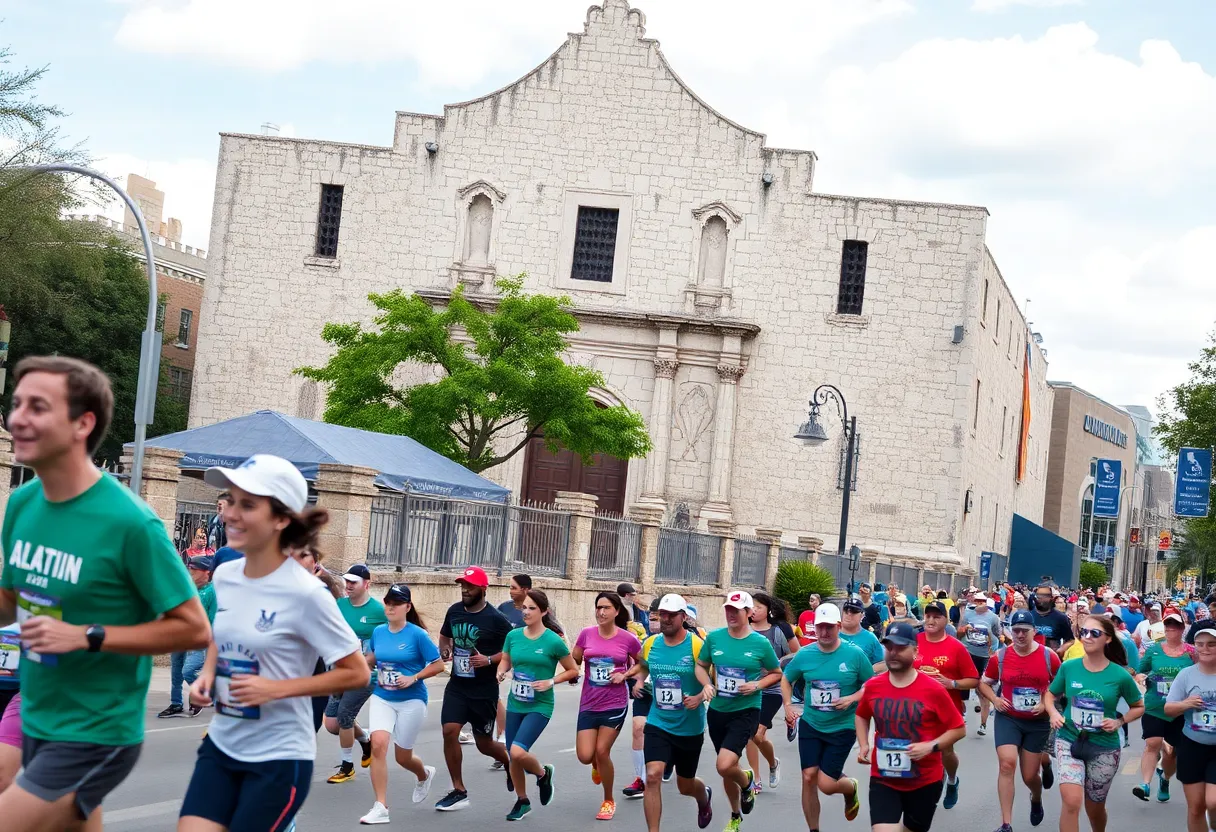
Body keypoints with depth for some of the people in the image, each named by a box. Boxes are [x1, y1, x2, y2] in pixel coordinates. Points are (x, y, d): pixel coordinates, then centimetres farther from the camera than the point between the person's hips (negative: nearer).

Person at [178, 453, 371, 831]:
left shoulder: (304, 593, -18)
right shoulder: (224, 576, 1)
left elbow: (356, 673, -13)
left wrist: (276, 688, -20)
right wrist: (207, 675, 1)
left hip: (278, 757, -6)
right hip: (221, 746, 6)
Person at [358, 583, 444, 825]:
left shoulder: (417, 634, -13)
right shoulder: (378, 631, 1)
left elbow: (438, 665, -9)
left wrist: (413, 678, -18)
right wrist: (365, 662, -2)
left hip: (411, 700, -3)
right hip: (382, 698, 3)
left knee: (402, 757, 8)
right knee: (378, 745, -19)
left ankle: (424, 775, 45)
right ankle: (380, 808, -12)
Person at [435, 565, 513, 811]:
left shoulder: (495, 619, -13)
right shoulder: (454, 611, 2)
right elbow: (445, 636, 20)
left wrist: (489, 660, -22)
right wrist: (445, 651, -1)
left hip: (484, 691, -4)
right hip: (457, 686, 4)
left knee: (484, 744, 5)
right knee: (449, 731, -12)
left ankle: (508, 761, 41)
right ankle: (459, 791, 1)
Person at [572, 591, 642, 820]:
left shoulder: (628, 639, -7)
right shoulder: (587, 634, -2)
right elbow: (573, 663, 8)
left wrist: (625, 676, -6)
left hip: (615, 705, -2)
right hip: (588, 705, 2)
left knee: (602, 751, -4)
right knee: (585, 756, -5)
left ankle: (609, 801, 20)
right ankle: (598, 765, 36)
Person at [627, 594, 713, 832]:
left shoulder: (697, 645, -15)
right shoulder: (650, 643, -2)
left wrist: (700, 697, -29)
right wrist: (633, 676, 2)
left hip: (690, 728, -2)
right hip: (658, 724, 2)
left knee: (685, 786, 16)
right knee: (653, 776, -19)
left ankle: (705, 798, 53)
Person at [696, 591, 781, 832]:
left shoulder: (761, 643, -9)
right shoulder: (714, 637, -3)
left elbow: (776, 673, 4)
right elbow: (701, 666, 10)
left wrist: (757, 685, -13)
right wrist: (706, 685, -9)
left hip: (746, 712, -4)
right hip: (717, 711, 4)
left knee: (725, 765, -21)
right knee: (727, 770, 16)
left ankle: (747, 781, 14)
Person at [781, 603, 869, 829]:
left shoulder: (855, 654, -12)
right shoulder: (804, 655, -4)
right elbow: (786, 680, 13)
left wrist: (852, 698, -18)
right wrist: (788, 705, -2)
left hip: (842, 728, -3)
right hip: (810, 725, 3)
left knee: (826, 784, -5)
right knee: (808, 778, -1)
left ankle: (852, 788, 31)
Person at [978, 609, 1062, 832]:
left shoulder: (1049, 656, -8)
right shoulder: (999, 657, -5)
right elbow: (984, 683, 9)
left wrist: (1047, 703, -12)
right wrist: (994, 699, -9)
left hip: (1038, 721, 0)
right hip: (1007, 718, 0)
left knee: (1029, 775, 7)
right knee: (1007, 763, -19)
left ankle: (1036, 799, 48)